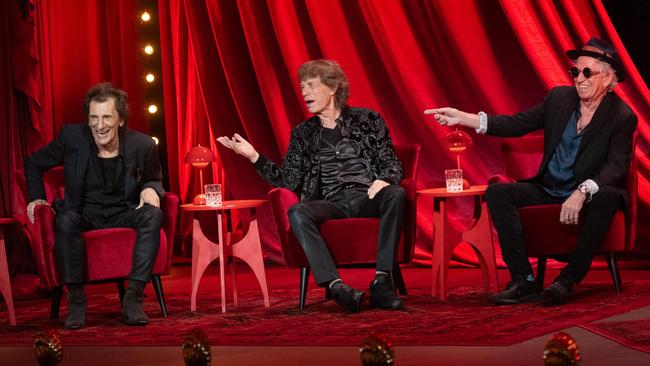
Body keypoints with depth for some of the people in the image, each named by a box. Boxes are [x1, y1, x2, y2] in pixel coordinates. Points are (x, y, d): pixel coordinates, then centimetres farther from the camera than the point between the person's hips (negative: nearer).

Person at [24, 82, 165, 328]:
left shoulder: (142, 145, -5)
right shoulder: (72, 137, -5)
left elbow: (154, 179, 15)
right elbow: (33, 164, 12)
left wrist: (150, 189, -9)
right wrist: (37, 198, -1)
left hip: (123, 216, 1)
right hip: (84, 217, -1)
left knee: (153, 215, -30)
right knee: (65, 220, -35)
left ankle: (133, 299, -33)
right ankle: (76, 301, -27)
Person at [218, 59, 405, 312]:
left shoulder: (367, 120, 14)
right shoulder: (302, 134, 19)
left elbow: (392, 163, 11)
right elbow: (288, 181, 9)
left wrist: (384, 180, -13)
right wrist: (254, 157, -2)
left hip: (367, 198, -1)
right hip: (332, 204, 1)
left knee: (395, 195, -34)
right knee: (297, 212, -32)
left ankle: (382, 282, -35)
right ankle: (335, 285, -42)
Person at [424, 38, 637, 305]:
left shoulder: (622, 116, -10)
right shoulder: (559, 98, 5)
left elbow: (617, 166, -20)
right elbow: (517, 124, 3)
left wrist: (583, 192, -37)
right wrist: (463, 118, -7)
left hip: (589, 194, -5)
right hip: (547, 189, 5)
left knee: (608, 197, -38)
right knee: (497, 192, -16)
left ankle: (569, 278, -28)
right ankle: (523, 280, -23)